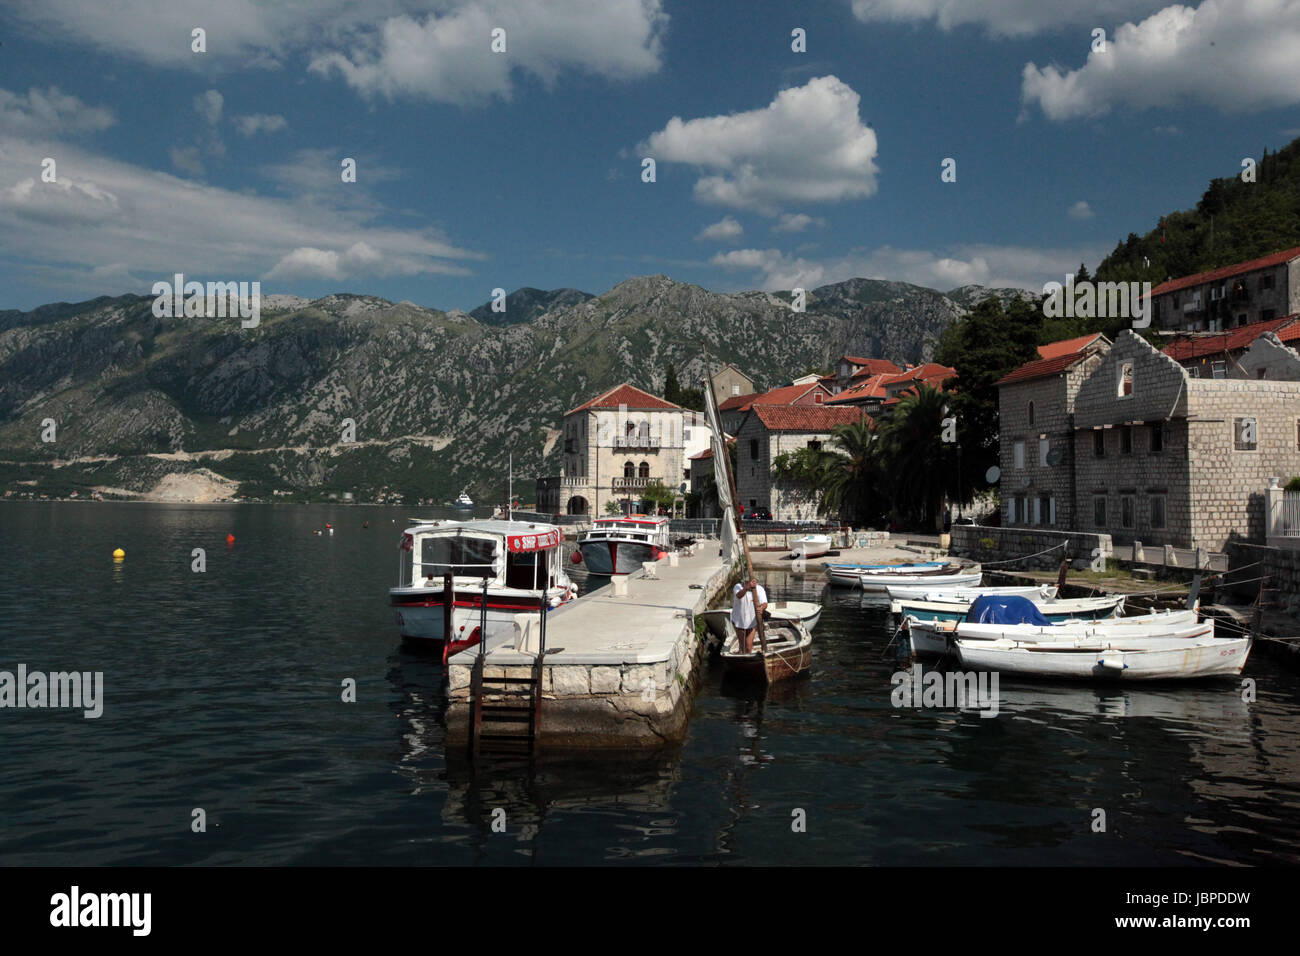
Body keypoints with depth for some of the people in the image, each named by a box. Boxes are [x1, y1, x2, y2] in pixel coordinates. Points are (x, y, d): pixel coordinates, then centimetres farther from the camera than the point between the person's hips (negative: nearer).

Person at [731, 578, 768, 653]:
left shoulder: (759, 589, -17)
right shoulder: (738, 587, -19)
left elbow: (765, 604, -29)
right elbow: (739, 596, -43)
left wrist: (761, 608, -55)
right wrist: (747, 587, -64)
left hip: (752, 621, -1)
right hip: (738, 620, 1)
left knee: (748, 645, -9)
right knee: (742, 641, 21)